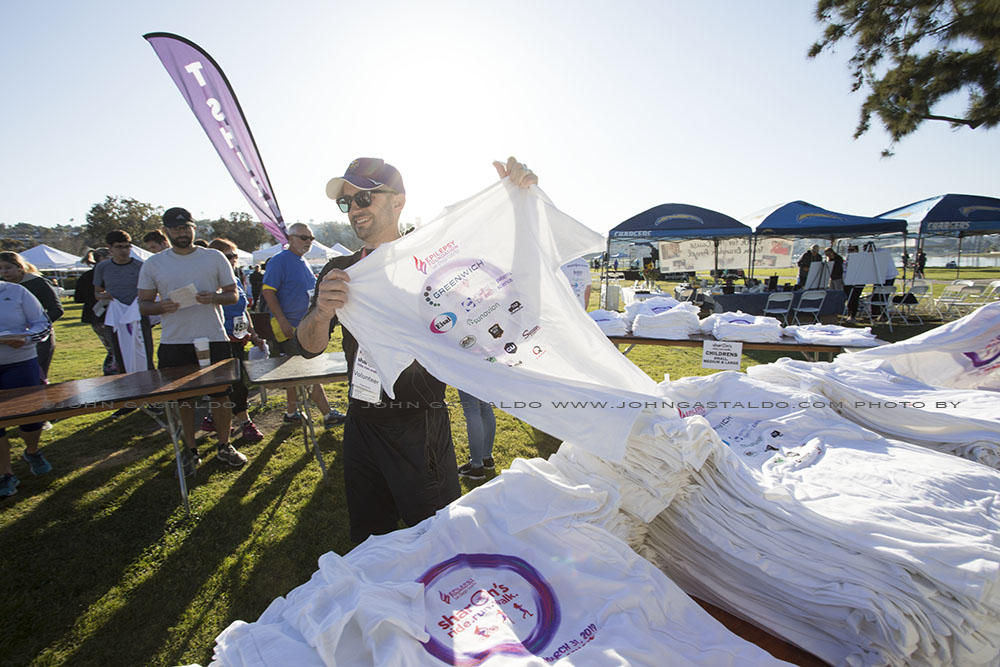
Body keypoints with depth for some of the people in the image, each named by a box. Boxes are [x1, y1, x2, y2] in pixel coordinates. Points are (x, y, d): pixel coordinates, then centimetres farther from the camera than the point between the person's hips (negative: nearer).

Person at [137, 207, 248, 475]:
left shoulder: (214, 257, 6)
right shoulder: (153, 264, 8)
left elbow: (233, 294, 7)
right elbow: (143, 304, 9)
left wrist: (214, 298, -15)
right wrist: (161, 306, -14)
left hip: (214, 339, -1)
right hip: (174, 342, 1)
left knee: (221, 395, 5)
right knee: (183, 399, 9)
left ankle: (224, 446, 22)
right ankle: (190, 450, 24)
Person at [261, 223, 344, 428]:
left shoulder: (303, 263, 16)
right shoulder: (279, 261, -10)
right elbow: (268, 292, -16)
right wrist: (283, 321, -22)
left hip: (304, 326, 9)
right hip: (288, 326, -9)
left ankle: (291, 413, 26)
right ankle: (327, 414, -1)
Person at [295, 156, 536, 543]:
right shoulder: (340, 272, 6)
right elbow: (309, 347, -3)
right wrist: (322, 311, -26)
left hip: (420, 427, -4)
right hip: (362, 425, 4)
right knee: (369, 541, 21)